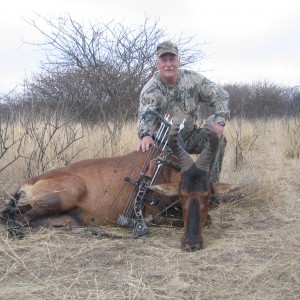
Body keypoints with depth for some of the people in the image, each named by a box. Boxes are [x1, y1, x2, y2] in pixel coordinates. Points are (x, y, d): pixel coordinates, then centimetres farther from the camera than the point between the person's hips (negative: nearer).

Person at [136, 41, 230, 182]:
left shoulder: (192, 78, -9)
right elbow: (145, 115, -34)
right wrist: (145, 135, -58)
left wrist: (220, 121, -24)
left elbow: (221, 95, -6)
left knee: (217, 138, -20)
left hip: (190, 136, 2)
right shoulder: (150, 89, -17)